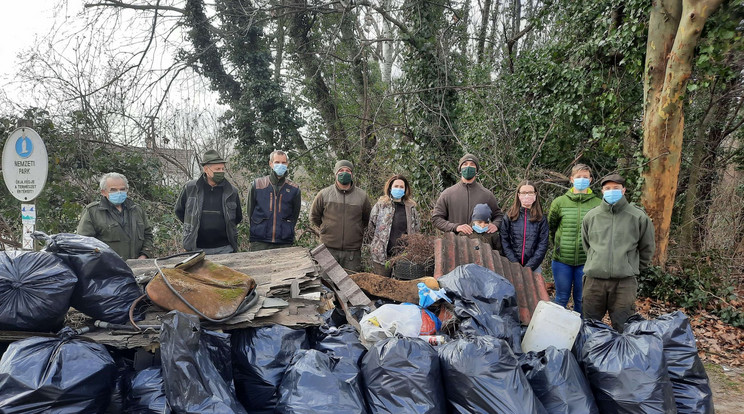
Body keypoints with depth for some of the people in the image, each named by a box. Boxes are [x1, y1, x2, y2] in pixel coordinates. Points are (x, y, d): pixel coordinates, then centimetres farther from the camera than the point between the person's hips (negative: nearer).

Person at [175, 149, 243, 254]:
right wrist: (193, 225, 10)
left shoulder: (231, 191, 2)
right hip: (197, 249, 0)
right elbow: (179, 211, 14)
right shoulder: (190, 188, 0)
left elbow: (238, 218, 15)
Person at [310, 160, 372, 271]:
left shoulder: (362, 196, 5)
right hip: (329, 249, -1)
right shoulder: (324, 194, 2)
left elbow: (367, 219, 19)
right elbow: (314, 217, 15)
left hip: (352, 251, 1)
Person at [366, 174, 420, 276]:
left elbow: (416, 230, 18)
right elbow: (371, 227, 7)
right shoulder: (380, 205, 2)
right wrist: (381, 238, 7)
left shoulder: (411, 207, 10)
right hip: (382, 254, -2)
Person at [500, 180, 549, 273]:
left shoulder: (541, 219, 5)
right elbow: (504, 243, -1)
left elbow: (542, 246, 0)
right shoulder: (509, 217, 4)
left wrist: (529, 267, -10)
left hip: (534, 267, 0)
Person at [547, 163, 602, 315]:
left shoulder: (598, 204, -3)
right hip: (562, 259, 1)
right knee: (561, 298, 11)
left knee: (581, 300, 11)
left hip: (586, 260, -1)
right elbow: (550, 226, 13)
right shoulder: (559, 202, 2)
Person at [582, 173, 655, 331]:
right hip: (594, 279, 2)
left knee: (623, 328, 4)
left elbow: (647, 248, 12)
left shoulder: (638, 217, 1)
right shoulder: (591, 216, 7)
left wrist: (633, 268, 14)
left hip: (625, 282, -2)